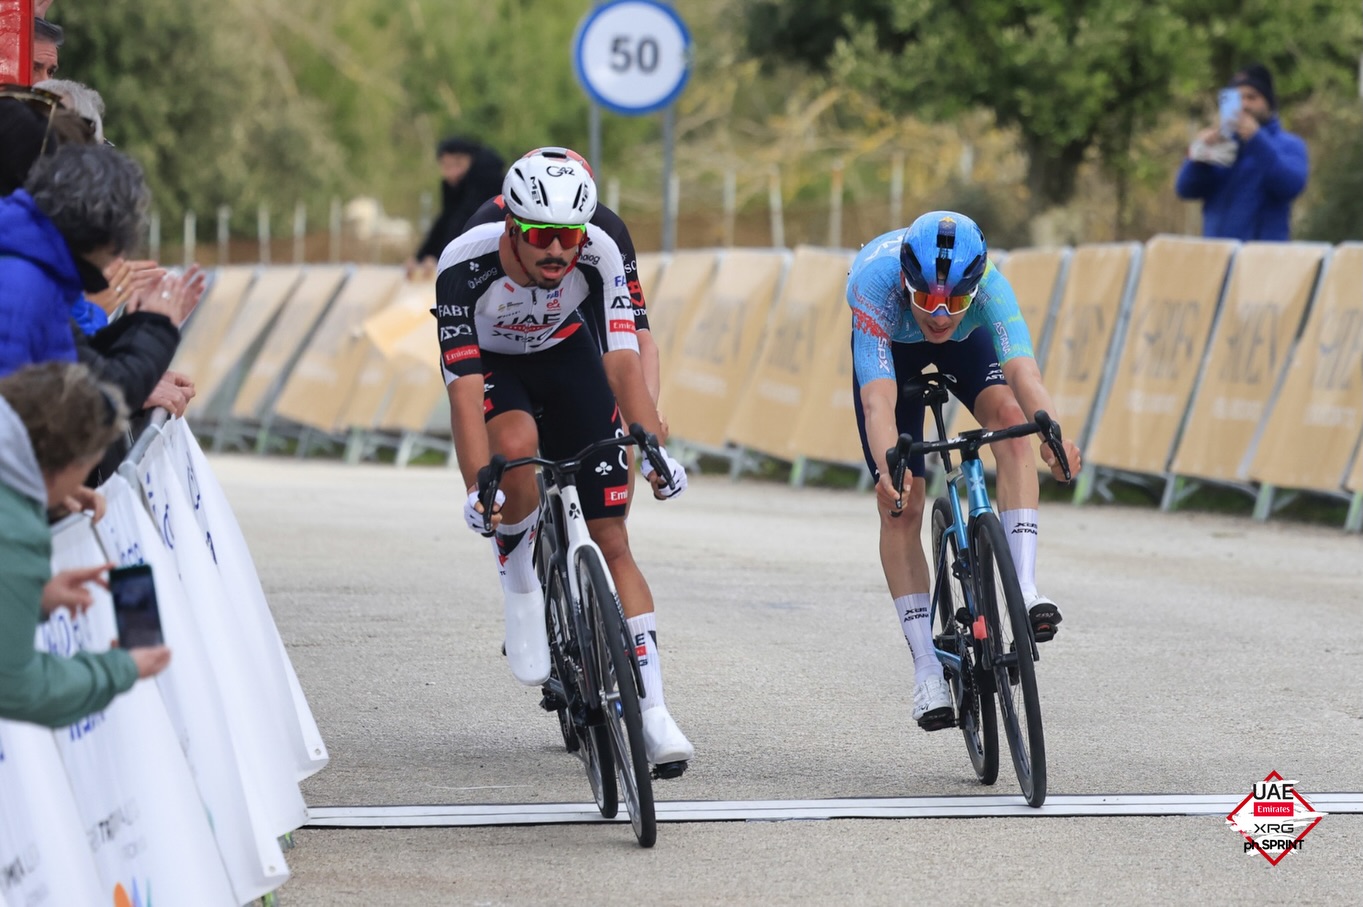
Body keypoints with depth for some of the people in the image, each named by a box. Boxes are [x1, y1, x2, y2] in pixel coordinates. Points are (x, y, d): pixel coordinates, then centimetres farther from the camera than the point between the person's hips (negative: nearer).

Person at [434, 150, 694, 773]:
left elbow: (623, 359, -31)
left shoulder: (598, 255, -29)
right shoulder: (466, 266, -35)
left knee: (612, 537, -7)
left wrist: (652, 448, -43)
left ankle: (653, 712, -7)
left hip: (566, 357, 2)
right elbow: (465, 390, -38)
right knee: (517, 442, -37)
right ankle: (522, 589, -11)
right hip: (491, 366, -2)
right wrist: (477, 490, -48)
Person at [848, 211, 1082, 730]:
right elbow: (878, 401, -51)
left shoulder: (989, 286, -39)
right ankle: (927, 670, -4)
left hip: (967, 341, 1)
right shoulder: (876, 284, -43)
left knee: (1009, 418, -31)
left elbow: (1023, 372, -52)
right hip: (890, 344, -1)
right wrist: (888, 467, -69)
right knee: (899, 503, -10)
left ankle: (1024, 587, -32)